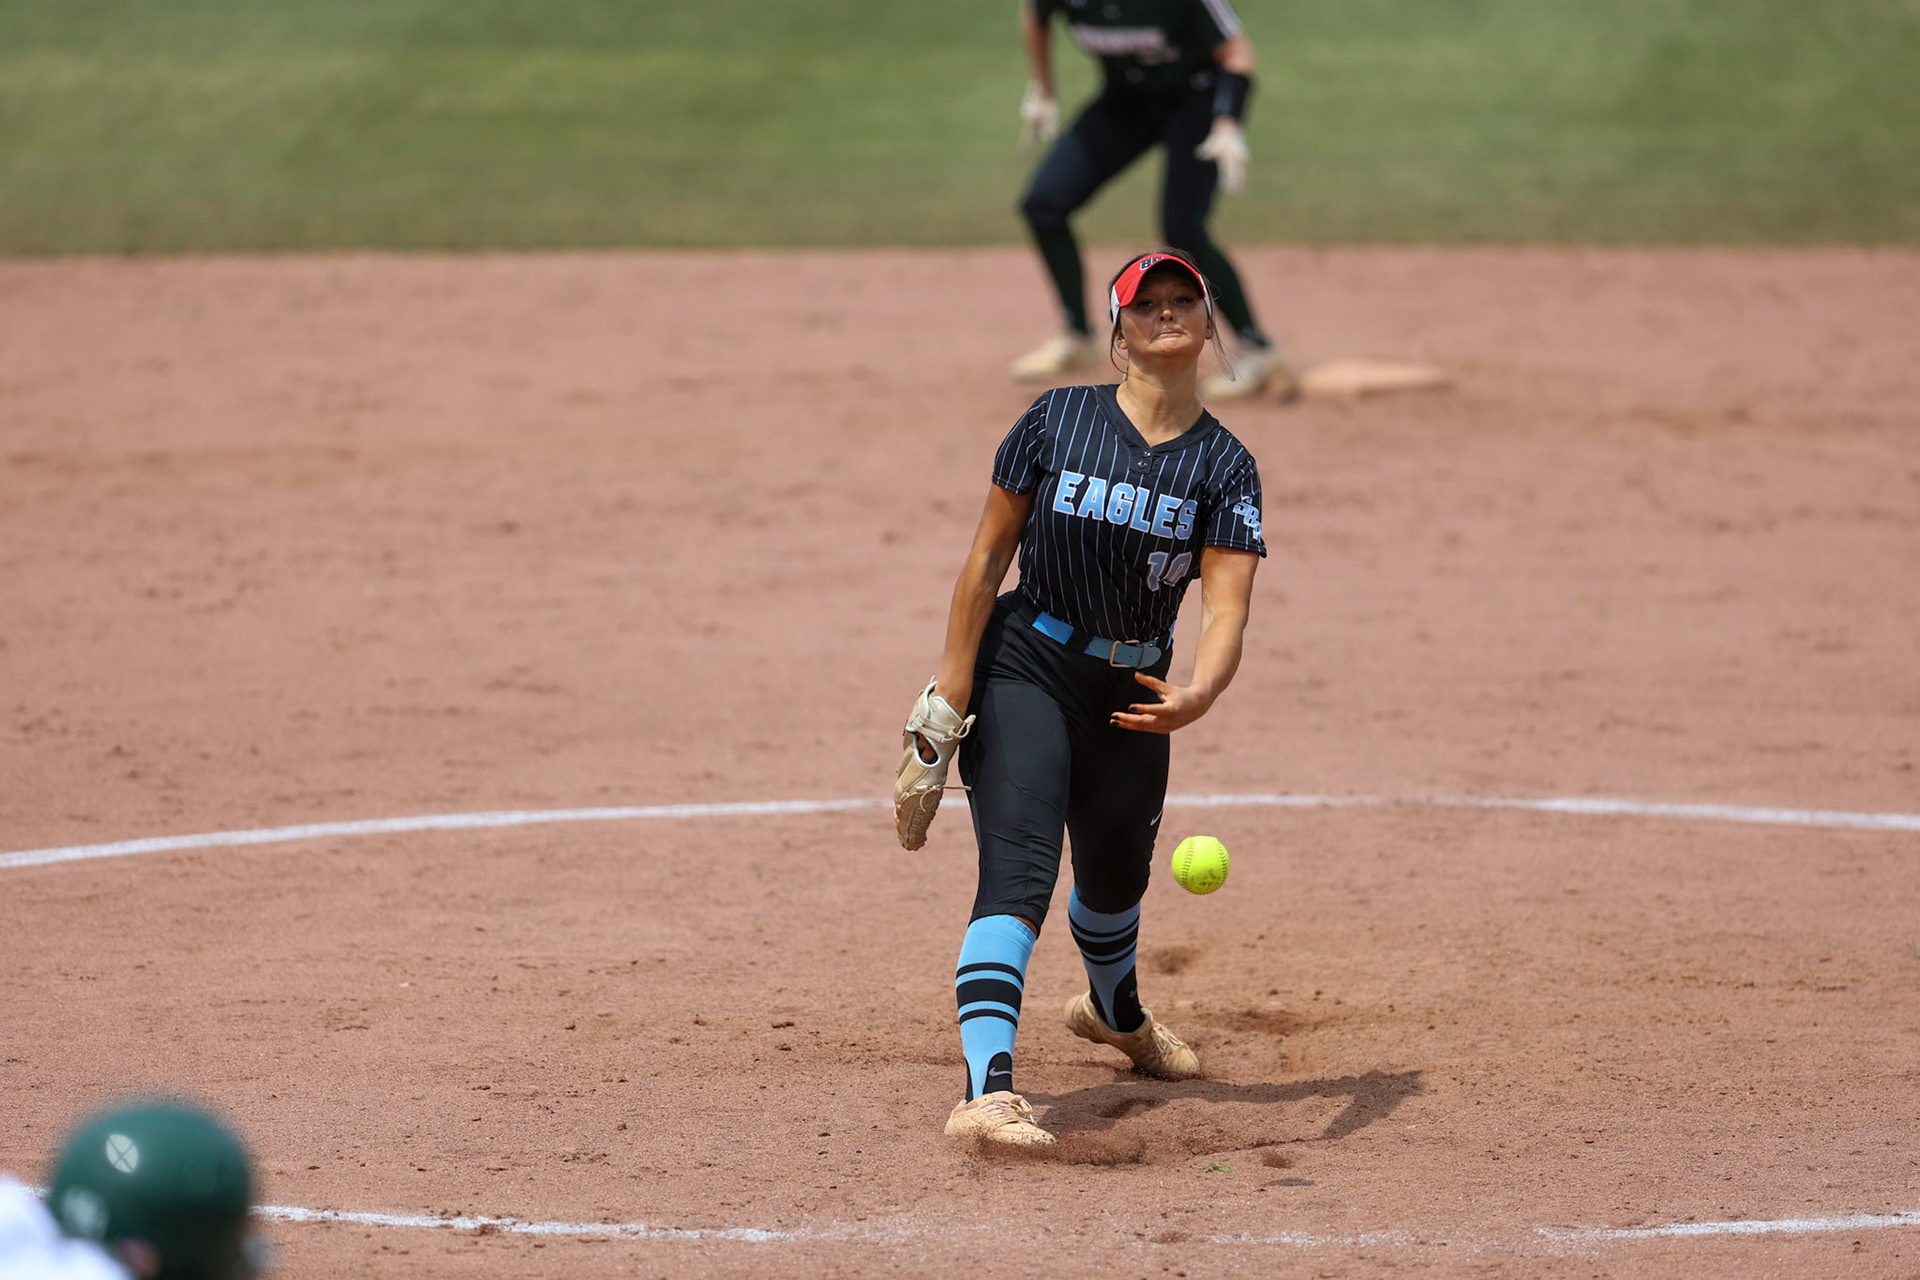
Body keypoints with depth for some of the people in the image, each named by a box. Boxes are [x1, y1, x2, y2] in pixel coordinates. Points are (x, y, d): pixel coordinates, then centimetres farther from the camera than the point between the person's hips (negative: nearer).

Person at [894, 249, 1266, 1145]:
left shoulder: (1225, 467, -5)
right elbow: (989, 557, -5)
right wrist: (949, 702, -9)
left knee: (1116, 871, 23)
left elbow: (1225, 606, -17)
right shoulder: (1057, 422, -9)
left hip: (1133, 697, 4)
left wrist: (1199, 694, -38)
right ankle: (986, 1090, -34)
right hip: (1026, 671, -4)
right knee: (1017, 870, -21)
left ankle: (1114, 1011, 57)